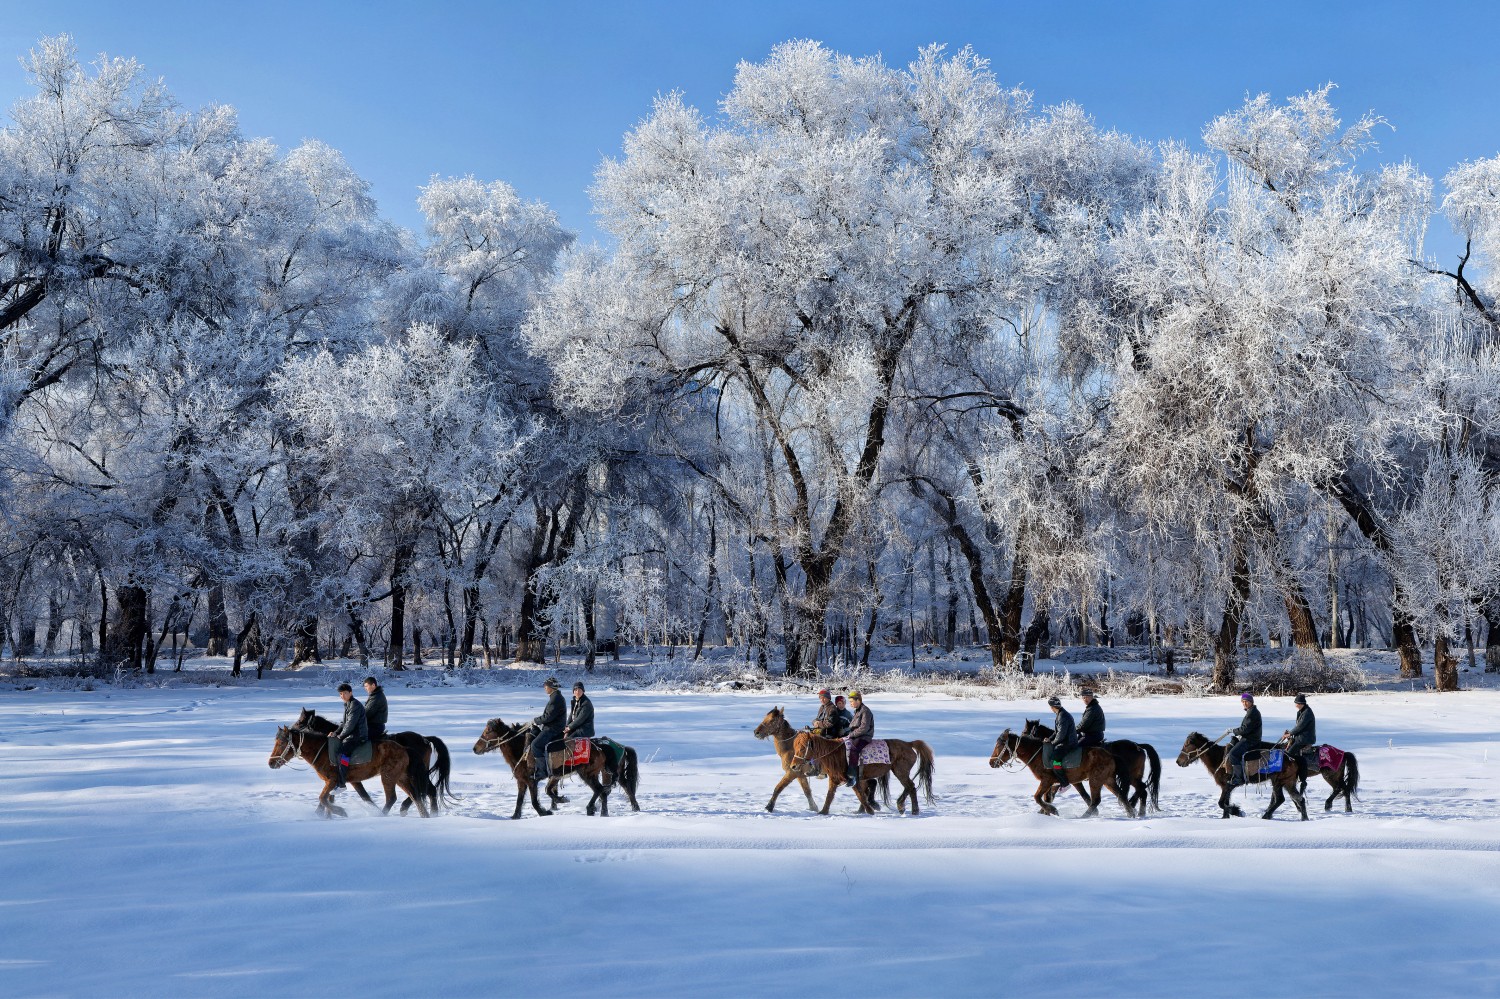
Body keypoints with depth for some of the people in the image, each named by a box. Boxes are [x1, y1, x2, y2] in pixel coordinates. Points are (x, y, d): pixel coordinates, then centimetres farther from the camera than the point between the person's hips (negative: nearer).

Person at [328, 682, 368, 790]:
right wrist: (336, 732, 5)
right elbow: (344, 723, 21)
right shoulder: (347, 705, 16)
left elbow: (350, 724, -18)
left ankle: (341, 782, -30)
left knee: (341, 751, -29)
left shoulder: (355, 705, -14)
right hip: (351, 735, 11)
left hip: (358, 736, -11)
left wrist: (341, 736, -11)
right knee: (332, 747, 14)